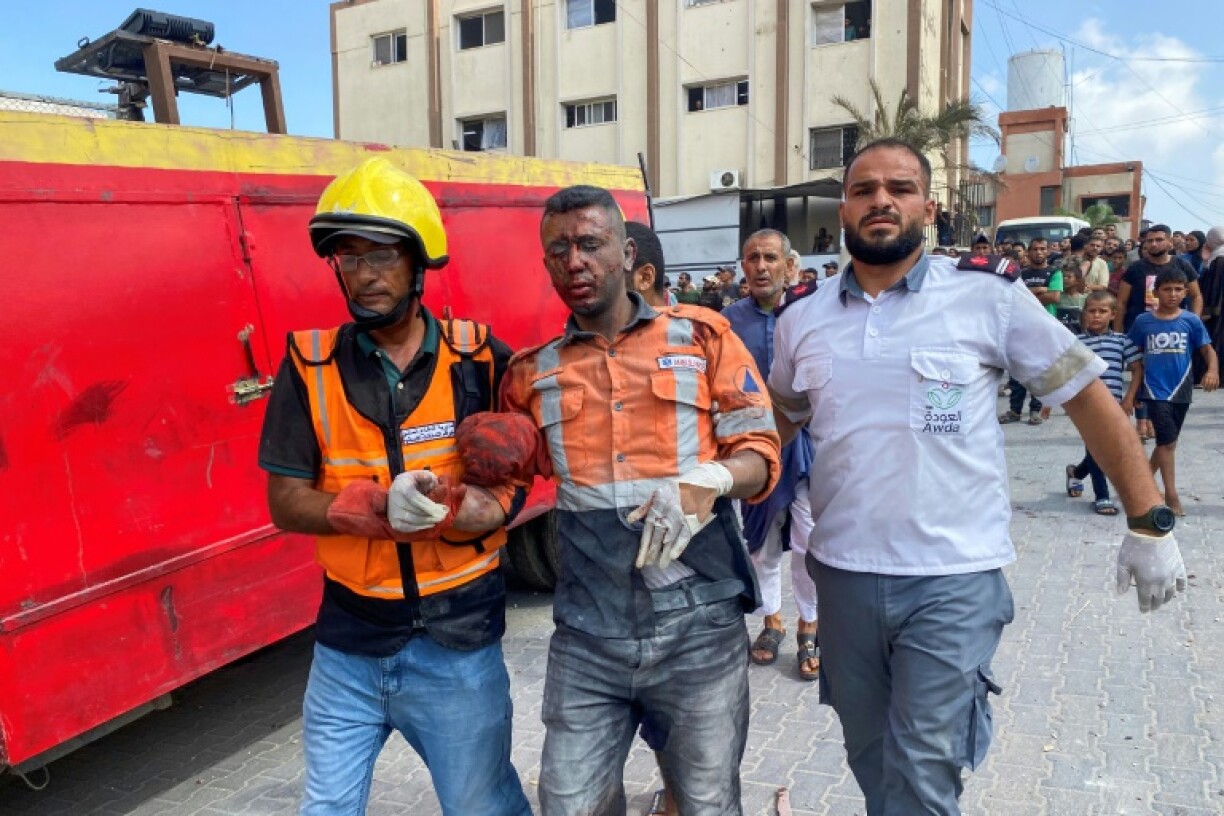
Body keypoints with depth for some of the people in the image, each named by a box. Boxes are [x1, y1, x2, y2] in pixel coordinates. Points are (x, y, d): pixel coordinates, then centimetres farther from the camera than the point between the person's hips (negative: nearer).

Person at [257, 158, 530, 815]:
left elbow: (514, 483, -1)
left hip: (459, 643, -1)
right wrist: (376, 506, -24)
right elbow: (286, 503, -6)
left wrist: (486, 507, -24)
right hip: (347, 645, 1)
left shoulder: (478, 357, -6)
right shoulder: (311, 364, -5)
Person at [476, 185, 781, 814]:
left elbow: (761, 454, 0)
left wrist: (708, 480, -21)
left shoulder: (702, 336, 2)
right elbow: (518, 482, 23)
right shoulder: (530, 374, 9)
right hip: (586, 634, 2)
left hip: (698, 625, -1)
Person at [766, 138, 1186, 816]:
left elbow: (1089, 399, -2)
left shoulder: (990, 295, -7)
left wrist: (1149, 525, -2)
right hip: (842, 576, 4)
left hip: (954, 583, -3)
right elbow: (776, 425, 18)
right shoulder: (801, 318, 4)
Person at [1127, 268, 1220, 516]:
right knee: (1168, 441, -9)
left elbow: (1208, 349, -2)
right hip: (1155, 390, -2)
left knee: (1166, 441, 13)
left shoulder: (1191, 321, -1)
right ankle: (1171, 495, -1)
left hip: (1181, 390, 2)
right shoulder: (1143, 321, -2)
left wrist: (1213, 370, -22)